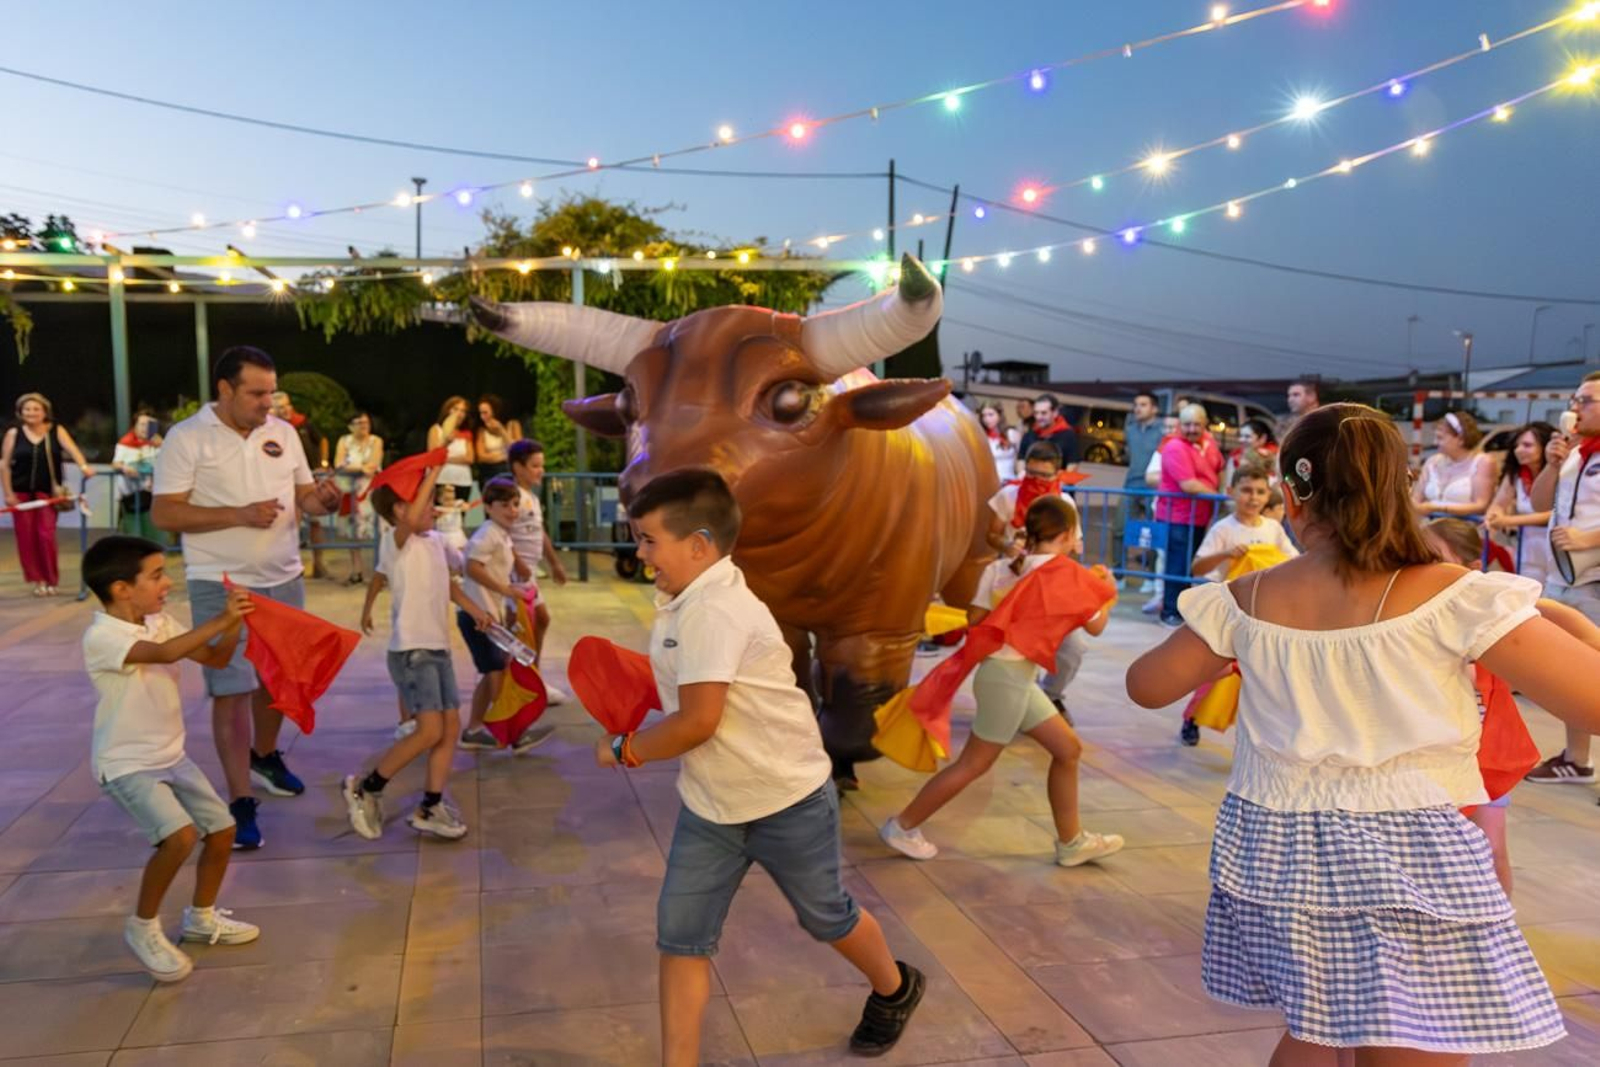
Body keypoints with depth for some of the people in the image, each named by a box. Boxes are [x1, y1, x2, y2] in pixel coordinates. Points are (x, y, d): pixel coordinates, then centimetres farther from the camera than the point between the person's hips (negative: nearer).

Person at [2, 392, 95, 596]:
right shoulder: (14, 434, 2)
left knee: (46, 535, -6)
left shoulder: (56, 431, 0)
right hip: (21, 492, 2)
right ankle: (38, 579, 12)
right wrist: (8, 493, -4)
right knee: (26, 536, 2)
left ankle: (52, 580, 7)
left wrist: (83, 466, -36)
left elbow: (71, 449, -16)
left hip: (47, 491, -1)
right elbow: (4, 465, 2)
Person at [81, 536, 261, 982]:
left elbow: (216, 658, 5)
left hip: (171, 756, 8)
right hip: (126, 765, -8)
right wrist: (220, 620, -37)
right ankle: (142, 927, -1)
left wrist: (235, 622, -13)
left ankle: (202, 917, 30)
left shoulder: (160, 622, 3)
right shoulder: (102, 637, -22)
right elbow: (164, 654, -38)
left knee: (222, 828, 8)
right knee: (180, 835, -24)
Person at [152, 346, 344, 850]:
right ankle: (240, 801, 4)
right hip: (222, 585, -5)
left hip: (284, 578, 6)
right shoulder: (187, 438, -10)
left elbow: (303, 494, 11)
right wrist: (239, 515, -23)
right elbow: (164, 513, -14)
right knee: (231, 689, -3)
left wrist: (322, 500, -13)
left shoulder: (284, 433, 6)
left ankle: (264, 756, 43)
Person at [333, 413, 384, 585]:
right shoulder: (344, 440, 12)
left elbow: (373, 466, -6)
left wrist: (350, 467, -6)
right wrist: (361, 468, -12)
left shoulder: (376, 441, 7)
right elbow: (338, 465, -2)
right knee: (354, 529, -3)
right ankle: (356, 571, 1)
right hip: (350, 488, 2)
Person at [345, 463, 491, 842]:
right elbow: (411, 520, -35)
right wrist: (432, 475, -30)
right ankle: (365, 788, 5)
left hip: (439, 648, 8)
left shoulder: (436, 541, 13)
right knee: (430, 730, -14)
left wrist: (473, 608, 18)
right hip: (410, 650, -8)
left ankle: (430, 808, 15)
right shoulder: (397, 540, -11)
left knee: (451, 725, 5)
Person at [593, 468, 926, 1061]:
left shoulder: (713, 610, -28)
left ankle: (895, 990, 46)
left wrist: (624, 750, -15)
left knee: (824, 917, 17)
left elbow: (697, 722, -31)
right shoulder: (684, 602, 2)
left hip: (787, 800, -8)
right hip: (710, 808, 8)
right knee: (679, 937, 2)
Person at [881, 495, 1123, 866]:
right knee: (973, 764, 3)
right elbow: (1095, 627, -1)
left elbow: (974, 621, -2)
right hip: (1008, 676, -8)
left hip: (1017, 675, 8)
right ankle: (902, 827, 13)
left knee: (1069, 748, 16)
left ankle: (1072, 840, 27)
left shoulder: (1002, 567, 4)